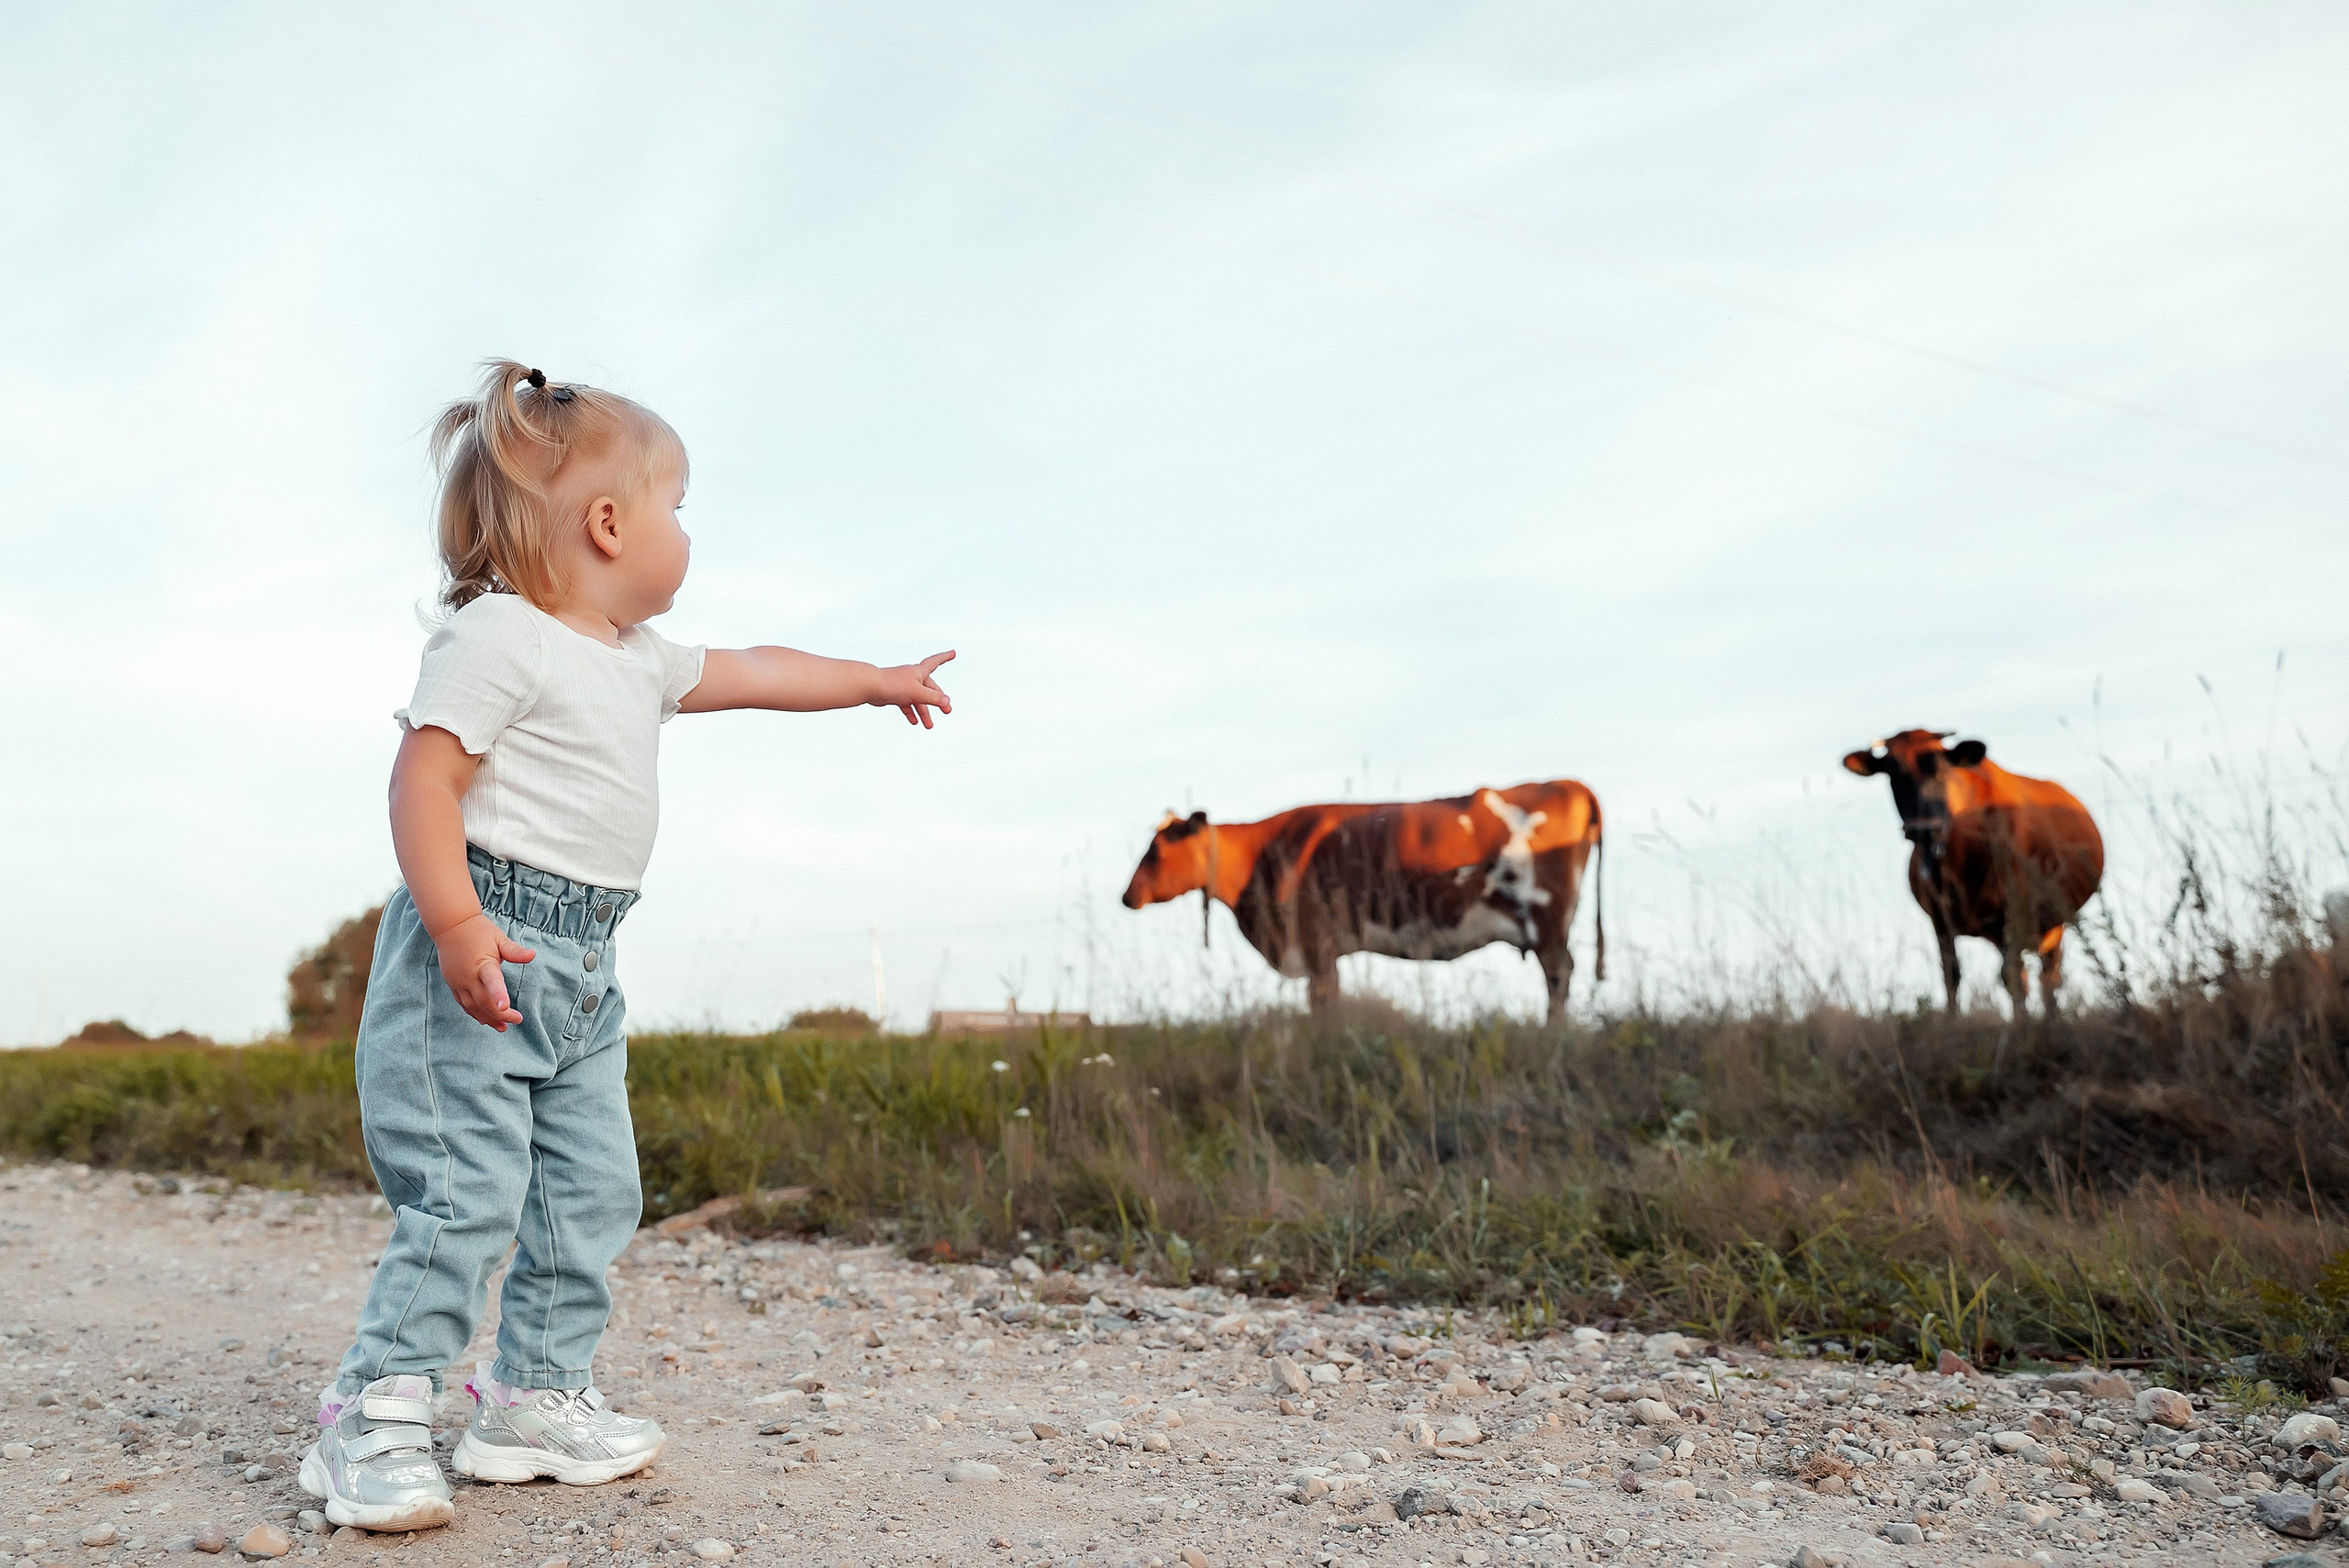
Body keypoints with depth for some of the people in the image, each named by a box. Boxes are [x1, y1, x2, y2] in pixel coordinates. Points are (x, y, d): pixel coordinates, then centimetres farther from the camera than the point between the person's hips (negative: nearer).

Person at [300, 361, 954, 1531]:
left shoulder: (641, 662, 17)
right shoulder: (499, 636, -11)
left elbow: (750, 673, 32)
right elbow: (425, 776, -18)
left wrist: (876, 680, 40)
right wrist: (457, 922, -28)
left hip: (580, 970, 9)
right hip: (480, 948, -9)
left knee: (592, 1188, 11)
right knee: (465, 1191, -10)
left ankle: (538, 1392, 23)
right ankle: (374, 1420, 1)